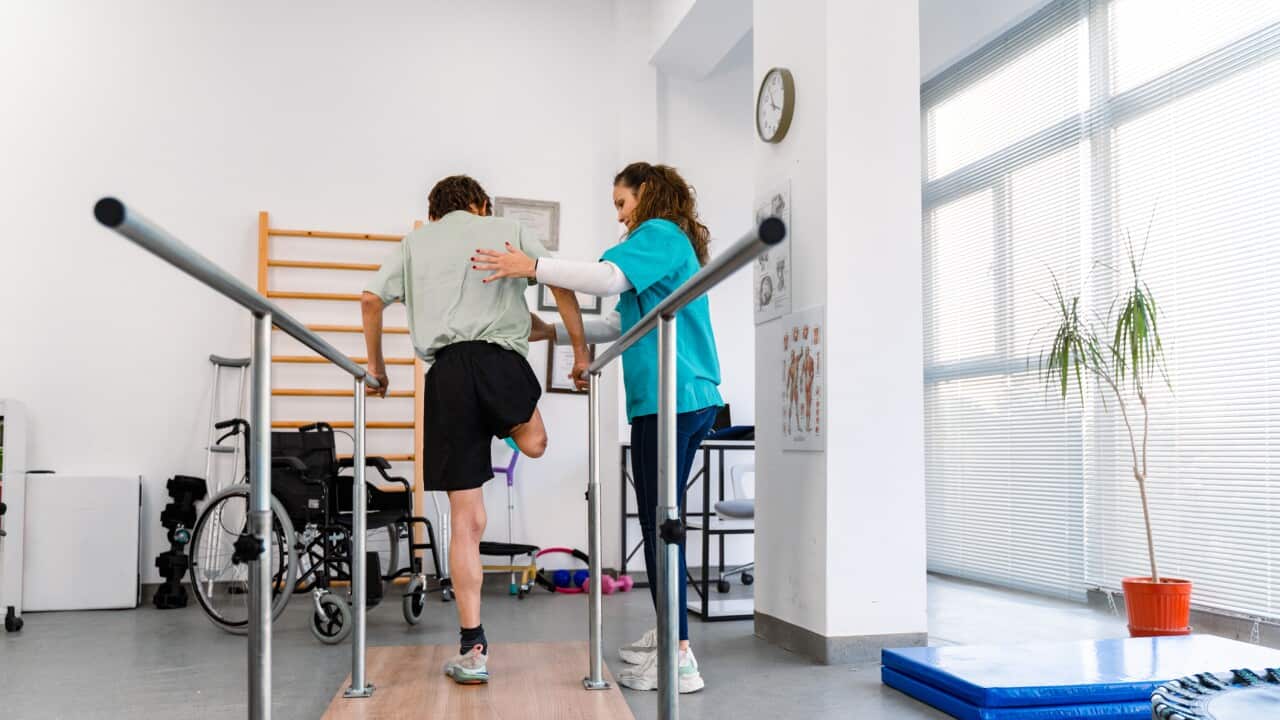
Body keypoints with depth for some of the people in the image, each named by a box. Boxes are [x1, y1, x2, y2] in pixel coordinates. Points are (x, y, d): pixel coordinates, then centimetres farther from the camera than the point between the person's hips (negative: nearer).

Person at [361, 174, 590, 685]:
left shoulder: (415, 242, 21)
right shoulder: (506, 229, 18)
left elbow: (371, 299, 15)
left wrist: (375, 365, 28)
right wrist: (580, 351, 17)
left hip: (445, 373, 2)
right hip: (500, 359, -1)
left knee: (466, 521, 3)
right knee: (534, 443, 35)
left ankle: (472, 649, 4)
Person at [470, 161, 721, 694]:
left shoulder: (660, 234, -3)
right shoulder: (673, 244, 26)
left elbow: (609, 277, -23)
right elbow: (624, 324, 25)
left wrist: (532, 267, -19)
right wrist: (555, 333, 22)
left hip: (668, 400, -10)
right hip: (690, 400, 10)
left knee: (660, 525, -9)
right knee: (661, 522, 14)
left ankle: (680, 661, -7)